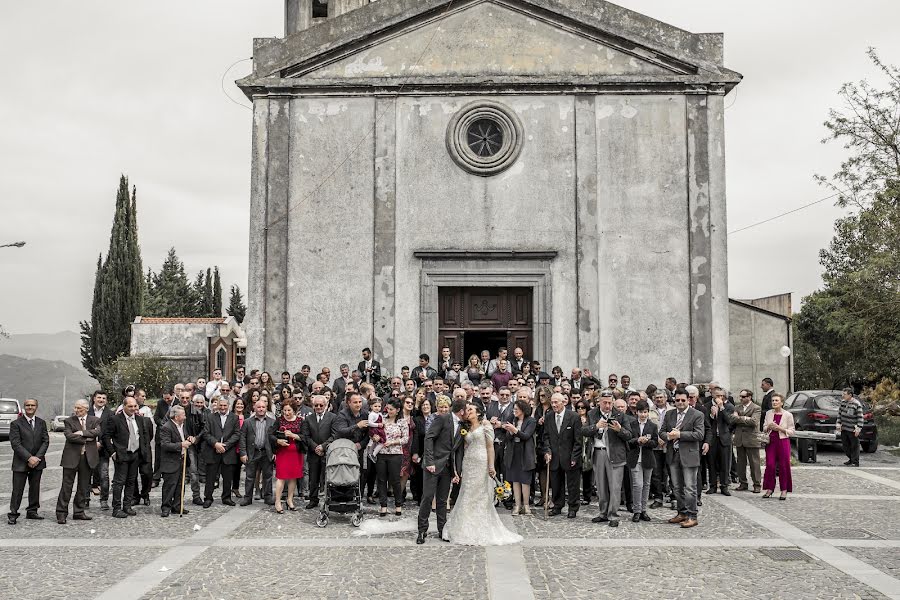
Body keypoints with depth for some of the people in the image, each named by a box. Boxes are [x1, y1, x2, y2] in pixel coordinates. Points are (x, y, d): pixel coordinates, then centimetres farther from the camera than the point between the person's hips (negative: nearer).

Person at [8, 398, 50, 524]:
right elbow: (15, 443, -10)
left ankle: (32, 511, 20)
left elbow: (45, 441, 4)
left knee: (35, 488, 9)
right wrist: (29, 458, -16)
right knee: (17, 489, -3)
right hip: (21, 463, -4)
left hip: (37, 462, 4)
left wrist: (37, 457, -9)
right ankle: (13, 514, 3)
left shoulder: (41, 423, 9)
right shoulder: (16, 424, -3)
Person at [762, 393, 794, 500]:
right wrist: (769, 427, -7)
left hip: (783, 441, -3)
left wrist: (779, 428, -15)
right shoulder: (768, 413, 9)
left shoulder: (788, 415, -3)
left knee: (783, 466, 0)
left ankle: (784, 490, 10)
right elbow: (764, 428, 16)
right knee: (770, 465, -1)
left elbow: (791, 432, -2)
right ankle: (769, 489, 10)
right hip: (771, 442, 3)